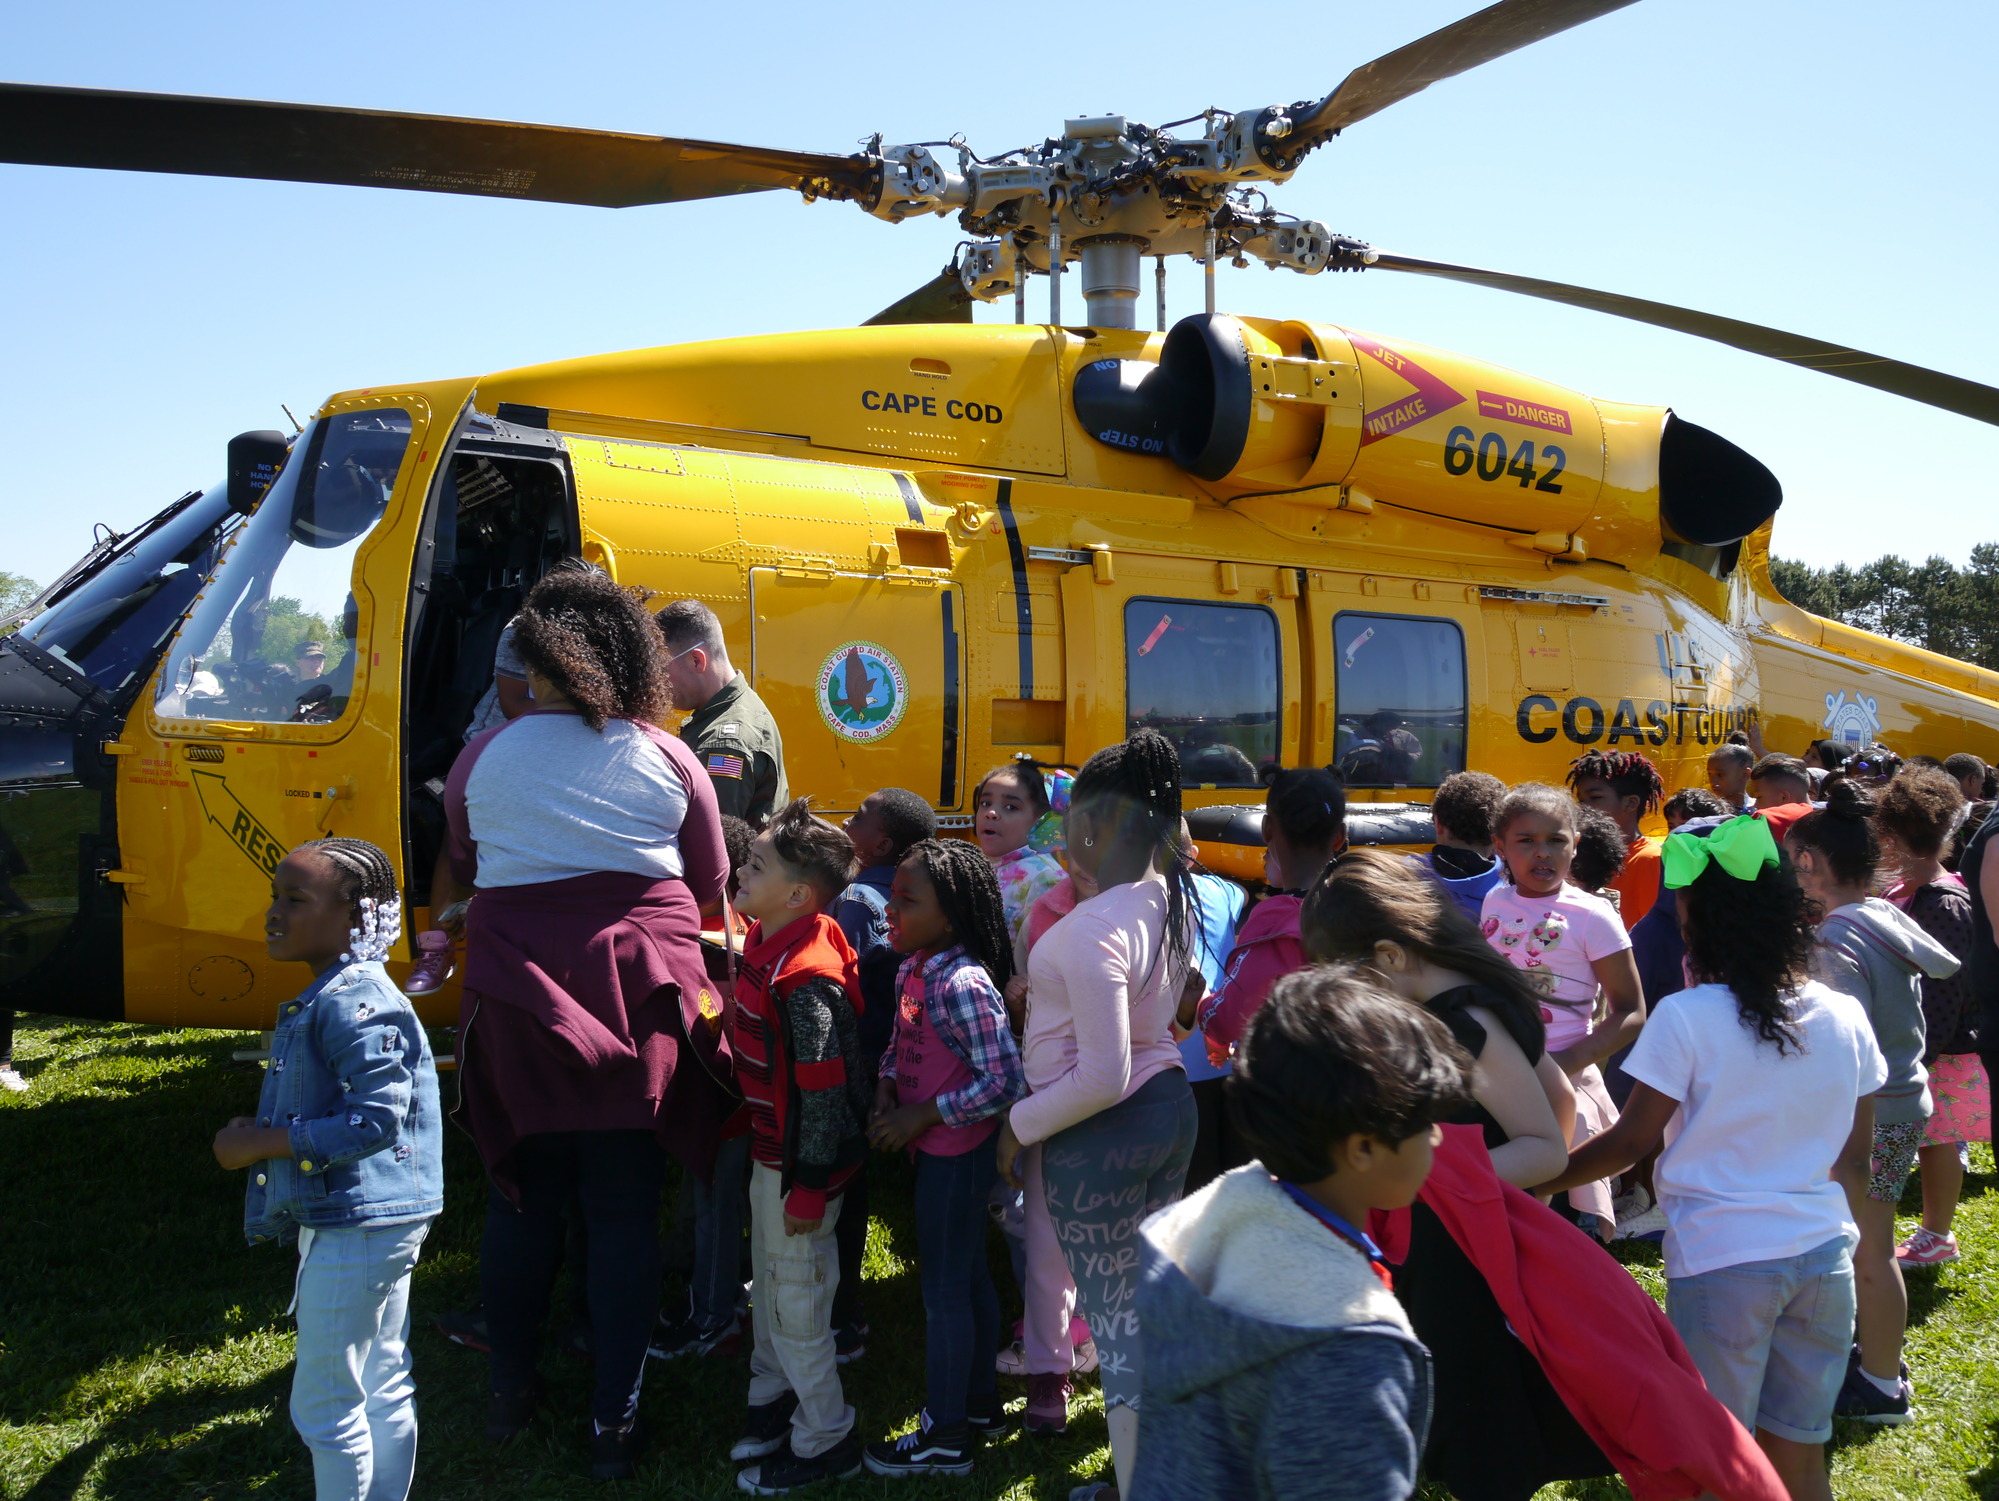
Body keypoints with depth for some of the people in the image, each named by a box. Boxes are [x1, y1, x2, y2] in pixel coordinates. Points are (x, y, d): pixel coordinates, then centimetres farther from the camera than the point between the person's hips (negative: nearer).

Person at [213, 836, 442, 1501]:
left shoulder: (353, 1002, -21)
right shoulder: (327, 996, 11)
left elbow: (376, 1118, -27)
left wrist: (262, 1143, -19)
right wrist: (262, 1131, 4)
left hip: (354, 1228, -10)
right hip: (378, 1222, 10)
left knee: (322, 1403, 3)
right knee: (383, 1390, 19)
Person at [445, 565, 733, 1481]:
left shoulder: (482, 759, 1)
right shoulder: (668, 760, -1)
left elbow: (465, 869, 15)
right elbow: (709, 888, 7)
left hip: (518, 995, 1)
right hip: (639, 989, -1)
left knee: (524, 1194, 17)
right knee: (624, 1207, 6)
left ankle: (511, 1391, 30)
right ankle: (613, 1420, 13)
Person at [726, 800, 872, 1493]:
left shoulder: (806, 979, -28)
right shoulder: (763, 948, 2)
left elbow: (825, 1091, -26)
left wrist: (809, 1189, -21)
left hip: (799, 1166, -9)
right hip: (769, 1155, 9)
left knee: (797, 1305, 6)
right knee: (769, 1286, 25)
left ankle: (824, 1442, 23)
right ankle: (772, 1398, 45)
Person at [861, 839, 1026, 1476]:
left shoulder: (963, 984, -25)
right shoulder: (911, 970, 2)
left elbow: (1005, 1081, -26)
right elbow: (900, 1046, 17)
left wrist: (922, 1115, -21)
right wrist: (886, 1090, -3)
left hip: (956, 1154, -9)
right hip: (940, 1152, 9)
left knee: (944, 1291, 3)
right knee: (968, 1278, 20)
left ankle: (944, 1437, 17)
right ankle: (980, 1403, 36)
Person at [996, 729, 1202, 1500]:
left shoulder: (1094, 929, -27)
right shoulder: (1174, 901, -1)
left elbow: (1101, 1078, -28)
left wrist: (1017, 1125, -13)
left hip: (1102, 1134, -9)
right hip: (1170, 1103, 9)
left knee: (1115, 1319, 4)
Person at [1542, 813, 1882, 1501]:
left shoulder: (1687, 1018, -14)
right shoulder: (1846, 1018, 1)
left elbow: (1630, 1141, -10)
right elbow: (1854, 1160, 8)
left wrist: (1534, 1181, 1)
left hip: (1720, 1262, -5)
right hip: (1825, 1259, 5)